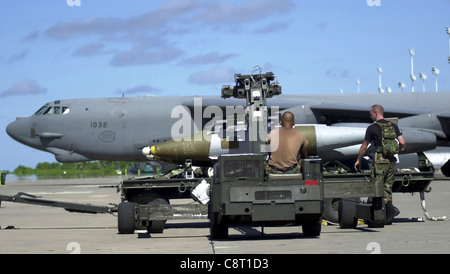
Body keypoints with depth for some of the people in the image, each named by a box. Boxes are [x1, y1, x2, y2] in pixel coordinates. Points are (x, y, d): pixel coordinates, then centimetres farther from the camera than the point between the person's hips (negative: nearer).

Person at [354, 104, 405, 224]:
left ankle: (391, 208, -18)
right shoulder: (393, 126, 10)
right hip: (392, 160, 6)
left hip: (380, 160, -5)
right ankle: (388, 217, 8)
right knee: (387, 187, 10)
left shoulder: (372, 128, -2)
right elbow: (402, 143, 4)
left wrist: (358, 160, 19)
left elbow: (364, 147, 6)